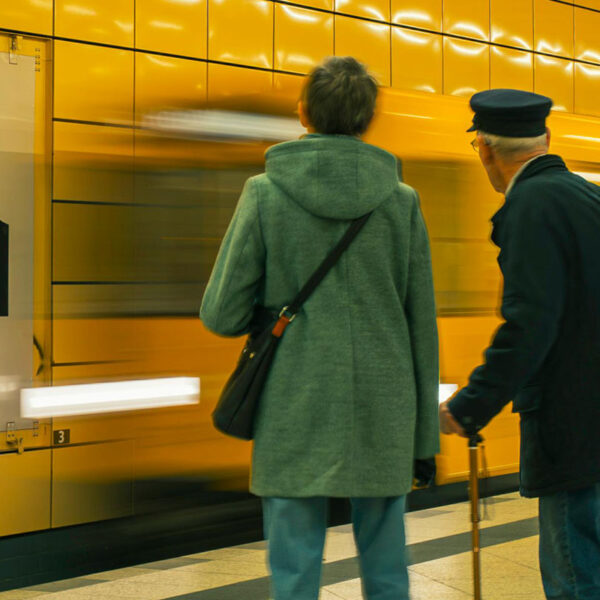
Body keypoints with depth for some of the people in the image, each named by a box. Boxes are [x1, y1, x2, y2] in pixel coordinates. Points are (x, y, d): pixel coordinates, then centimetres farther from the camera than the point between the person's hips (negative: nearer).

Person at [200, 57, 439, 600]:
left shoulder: (265, 194, -5)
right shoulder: (402, 200, 1)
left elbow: (222, 315, -5)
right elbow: (423, 327, 3)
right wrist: (425, 436, 10)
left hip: (296, 416, -2)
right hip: (383, 413, 2)